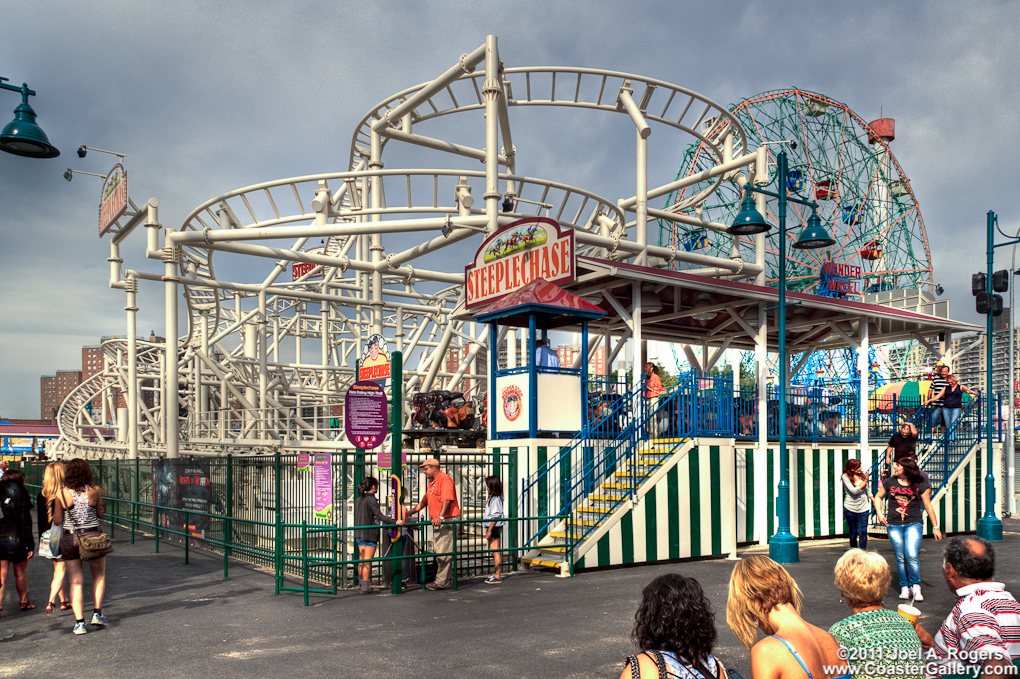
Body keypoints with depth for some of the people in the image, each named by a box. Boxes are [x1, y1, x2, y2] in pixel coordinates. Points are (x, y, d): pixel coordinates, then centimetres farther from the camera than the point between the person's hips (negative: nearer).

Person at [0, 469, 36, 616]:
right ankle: (24, 602, 27)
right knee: (20, 574, 12)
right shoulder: (21, 494, -8)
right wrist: (30, 545, -8)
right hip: (17, 540, -3)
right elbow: (25, 521, -11)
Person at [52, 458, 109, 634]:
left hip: (70, 539, 1)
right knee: (99, 576, 20)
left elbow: (57, 521, -2)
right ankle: (97, 613, 13)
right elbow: (100, 514, 4)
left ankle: (79, 622, 2)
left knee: (76, 582, 7)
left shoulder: (62, 494, -6)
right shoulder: (95, 490, -7)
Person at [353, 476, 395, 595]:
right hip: (369, 534, -8)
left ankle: (361, 585, 16)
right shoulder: (371, 500, -13)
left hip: (359, 533, 8)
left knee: (361, 560, 12)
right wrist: (395, 522, -23)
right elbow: (380, 516, -20)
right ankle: (366, 587, -3)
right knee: (367, 561, -4)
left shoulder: (358, 500, 12)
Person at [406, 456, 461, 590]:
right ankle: (448, 580, 16)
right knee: (438, 551, 11)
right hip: (439, 523, 10)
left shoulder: (445, 479, -9)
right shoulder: (432, 483, 23)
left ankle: (442, 582, -7)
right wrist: (409, 513, 28)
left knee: (443, 551, -9)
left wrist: (440, 516, -32)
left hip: (447, 520, -10)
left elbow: (447, 499, -22)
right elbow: (424, 501, 32)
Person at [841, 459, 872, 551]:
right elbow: (854, 491, -19)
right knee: (853, 532, 9)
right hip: (850, 508, -3)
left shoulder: (863, 473, 3)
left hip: (863, 507, 3)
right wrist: (865, 481, -10)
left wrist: (871, 498, 14)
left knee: (863, 532, -5)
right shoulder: (845, 477, -11)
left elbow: (867, 488, 18)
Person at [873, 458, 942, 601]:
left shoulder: (920, 485, 1)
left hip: (914, 524, -2)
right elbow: (878, 497, 20)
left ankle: (915, 586, 1)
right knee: (901, 558, 2)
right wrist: (879, 512, 4)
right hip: (894, 525, 2)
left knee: (912, 556, -15)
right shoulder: (890, 482, 5)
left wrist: (936, 527, 7)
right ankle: (904, 587, 14)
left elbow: (928, 506, 5)